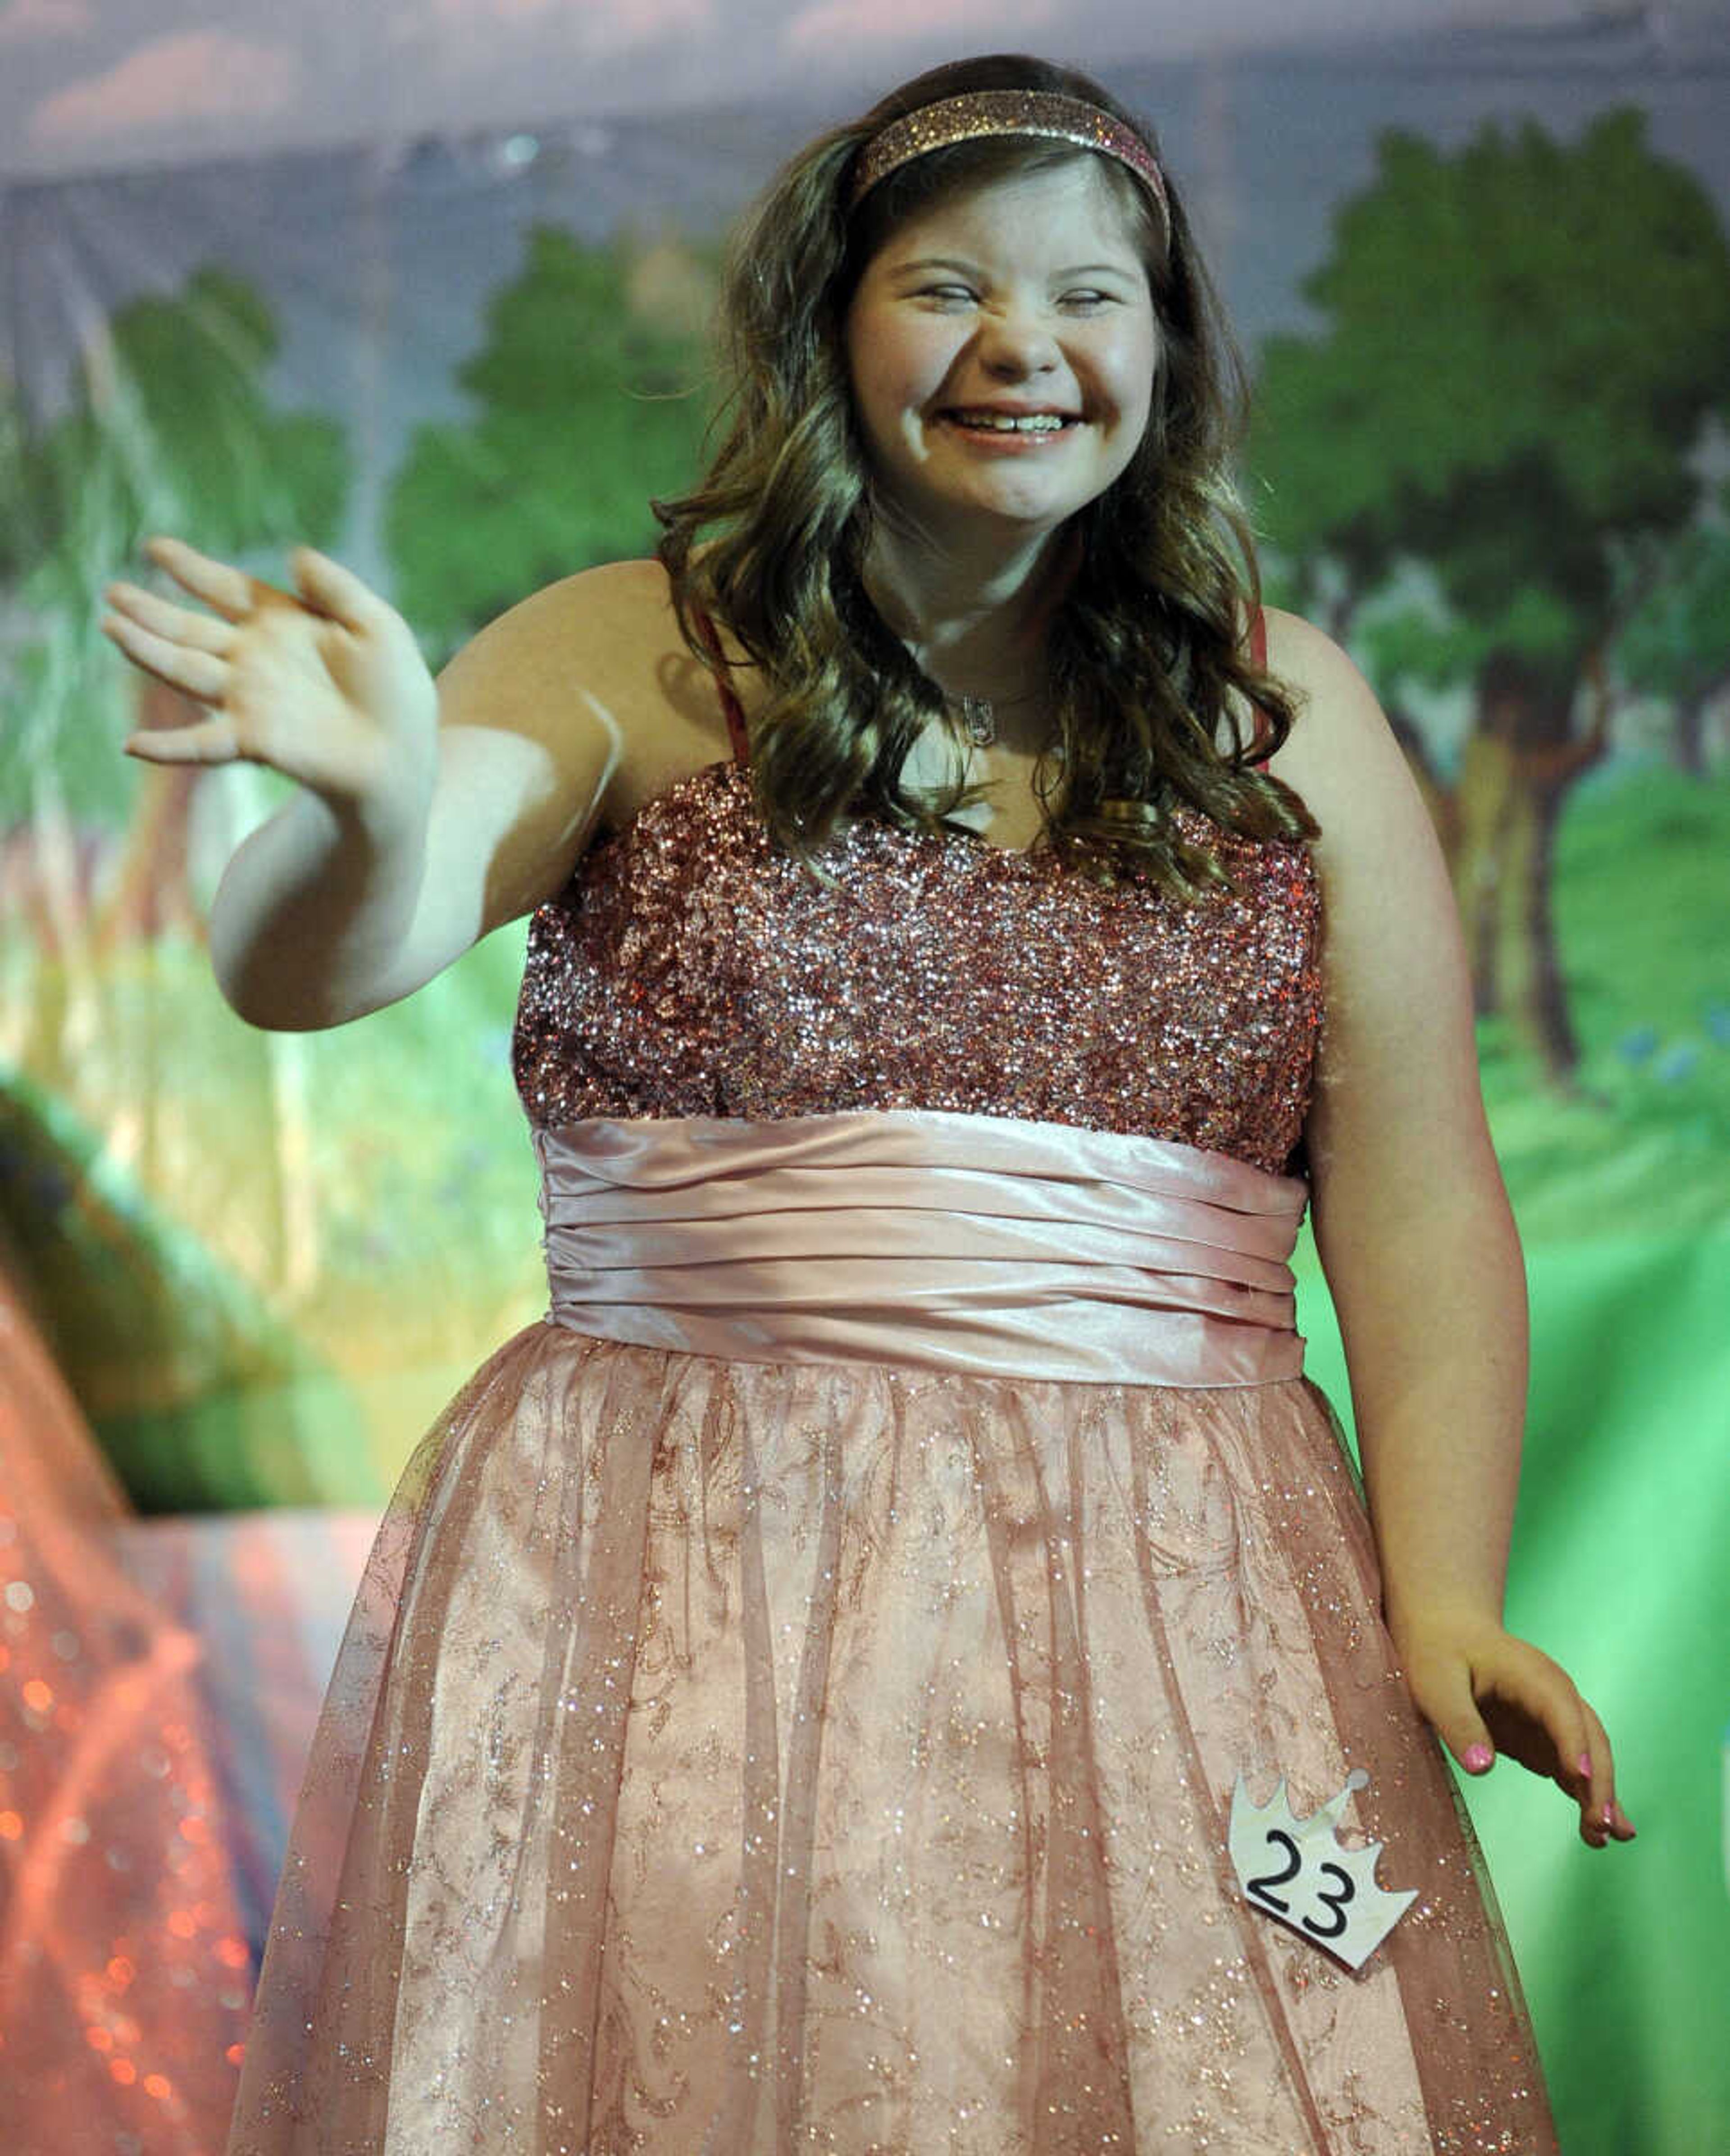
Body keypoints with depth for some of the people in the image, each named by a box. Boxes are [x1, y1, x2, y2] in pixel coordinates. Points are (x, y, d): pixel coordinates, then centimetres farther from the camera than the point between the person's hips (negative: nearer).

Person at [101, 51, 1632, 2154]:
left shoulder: (1288, 716, 9)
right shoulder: (631, 660, 2)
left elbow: (1416, 1197, 4)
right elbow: (302, 968, -12)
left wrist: (1444, 1592, -8)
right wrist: (377, 800, -35)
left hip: (1169, 1589, 2)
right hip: (684, 1580, -1)